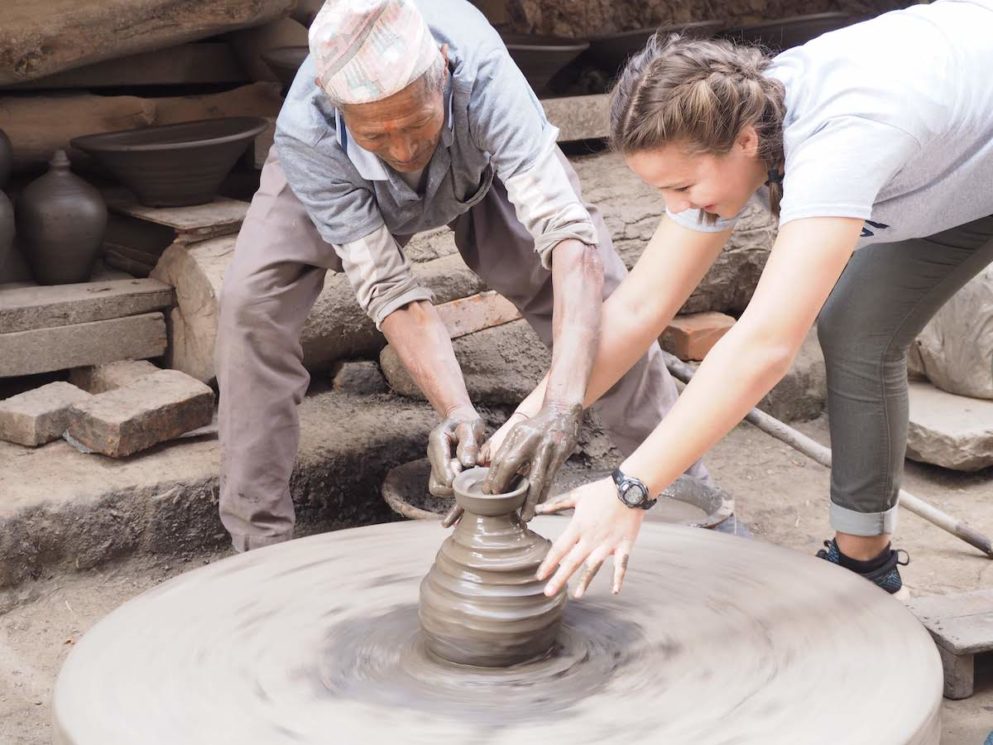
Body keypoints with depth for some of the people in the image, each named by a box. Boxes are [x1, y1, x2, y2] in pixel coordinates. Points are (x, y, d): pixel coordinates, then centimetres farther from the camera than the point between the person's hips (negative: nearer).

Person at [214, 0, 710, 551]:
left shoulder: (484, 77, -46)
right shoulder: (304, 135, -41)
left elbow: (568, 235, -53)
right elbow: (388, 289, -36)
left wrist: (562, 403, -65)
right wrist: (457, 412, -50)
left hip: (482, 156, 0)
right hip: (341, 176, 0)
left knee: (600, 296, -15)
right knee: (253, 301, -24)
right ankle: (260, 543, -11)